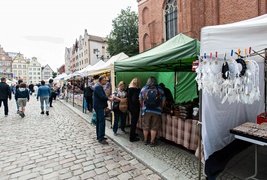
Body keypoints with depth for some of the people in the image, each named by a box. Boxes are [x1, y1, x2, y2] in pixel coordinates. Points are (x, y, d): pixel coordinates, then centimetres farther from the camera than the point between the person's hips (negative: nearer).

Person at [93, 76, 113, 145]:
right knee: (102, 122, -10)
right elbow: (102, 96, -24)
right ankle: (101, 139, -5)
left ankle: (99, 136, 25)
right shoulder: (98, 87, -17)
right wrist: (109, 99, -12)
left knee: (99, 121, 15)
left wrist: (107, 98, 7)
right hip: (99, 107, -11)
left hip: (99, 107, 11)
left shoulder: (99, 86, 17)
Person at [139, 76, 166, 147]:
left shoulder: (143, 88, 4)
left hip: (146, 110, 1)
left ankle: (145, 140, 28)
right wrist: (160, 108, 16)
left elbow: (140, 99, 8)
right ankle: (152, 142, 18)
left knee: (146, 126, 14)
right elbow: (163, 101, 1)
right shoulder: (160, 89, 2)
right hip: (156, 111, -1)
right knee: (154, 127, 10)